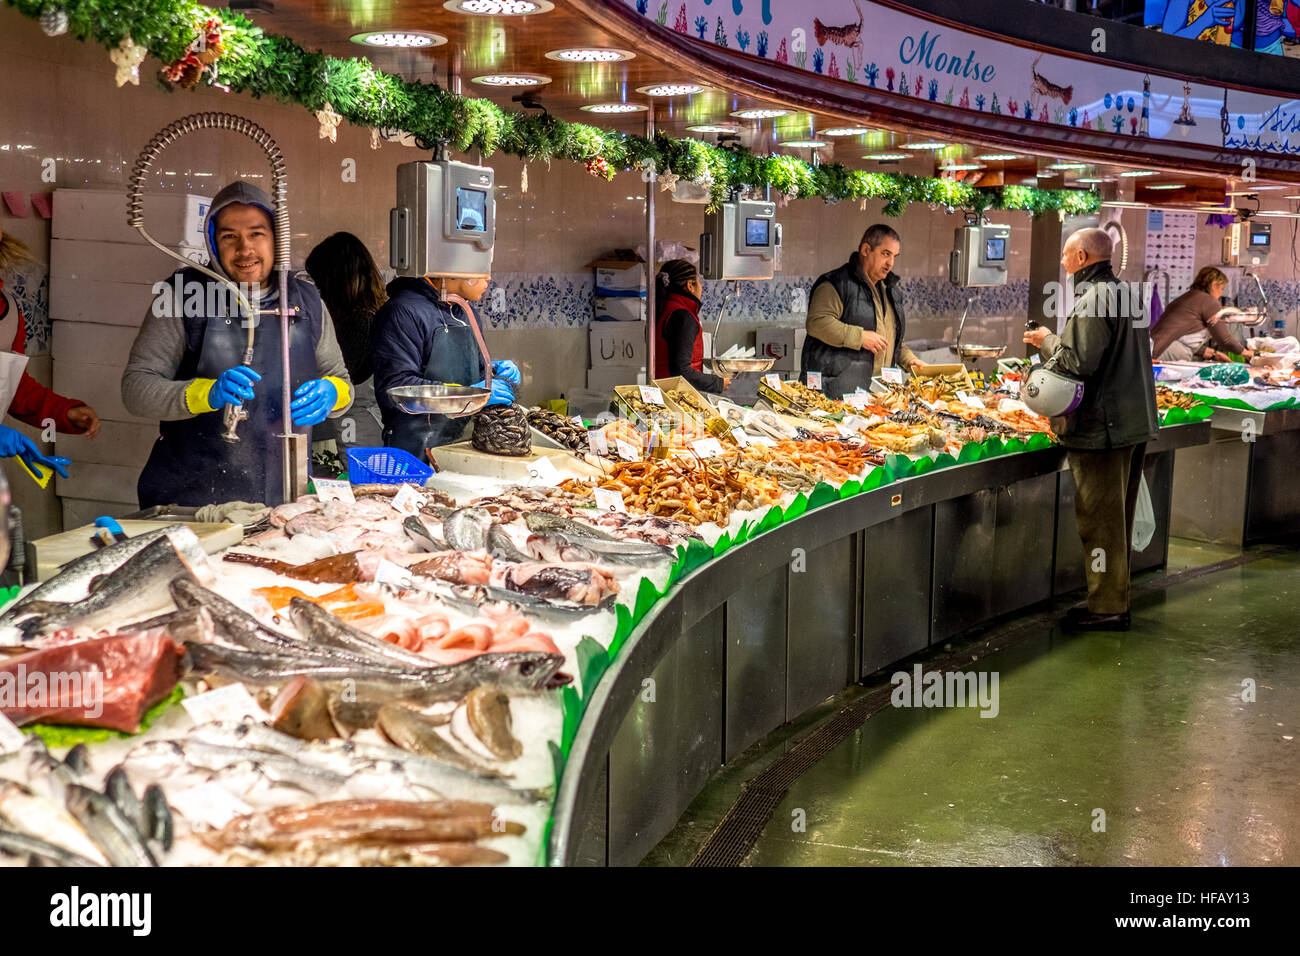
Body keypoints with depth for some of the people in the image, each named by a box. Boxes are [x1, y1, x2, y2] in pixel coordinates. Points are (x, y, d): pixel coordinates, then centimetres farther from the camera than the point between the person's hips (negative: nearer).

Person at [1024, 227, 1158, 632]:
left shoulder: (1092, 301, -17)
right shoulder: (1127, 294, 15)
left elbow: (1080, 362, -23)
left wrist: (1047, 341, -6)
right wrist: (1056, 342, 16)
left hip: (1101, 428, -10)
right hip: (1135, 423, 10)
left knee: (1100, 520, -2)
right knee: (1117, 518, 17)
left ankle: (1107, 608, 4)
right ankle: (1116, 599, 26)